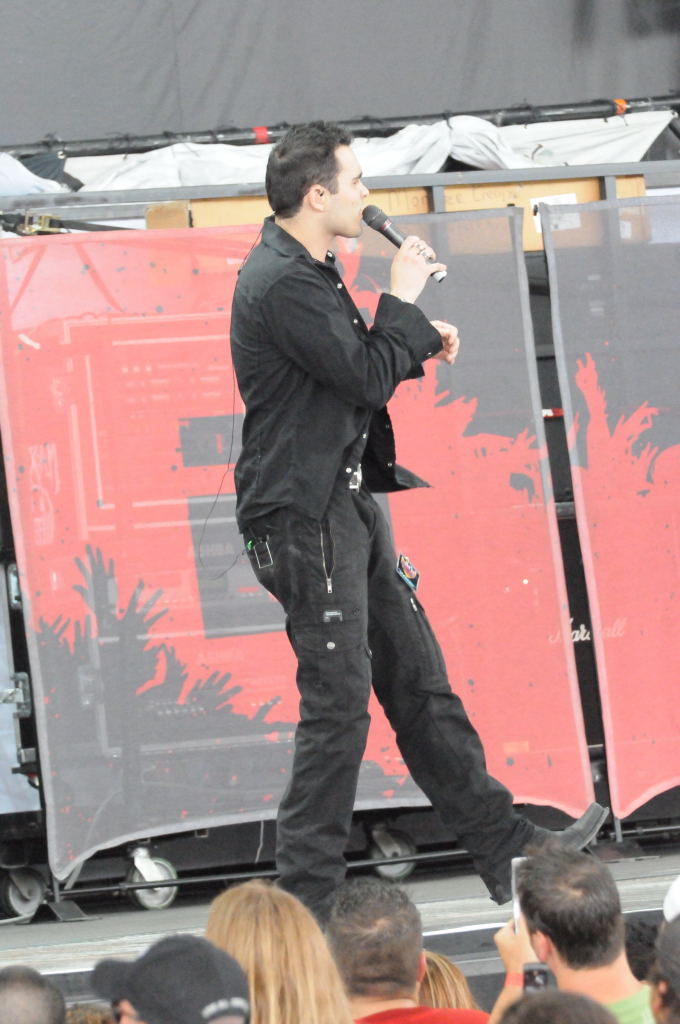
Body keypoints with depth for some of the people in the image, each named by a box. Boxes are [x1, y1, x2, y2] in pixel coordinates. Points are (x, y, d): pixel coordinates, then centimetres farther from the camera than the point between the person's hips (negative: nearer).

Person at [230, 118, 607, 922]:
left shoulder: (307, 273, 15)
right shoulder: (281, 283, -19)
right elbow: (366, 377, -21)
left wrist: (417, 342, 9)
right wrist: (402, 299, -7)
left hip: (346, 503, 10)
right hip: (302, 515, -10)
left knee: (417, 681, 13)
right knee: (338, 705, -9)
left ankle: (506, 854, 18)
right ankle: (304, 905, -3)